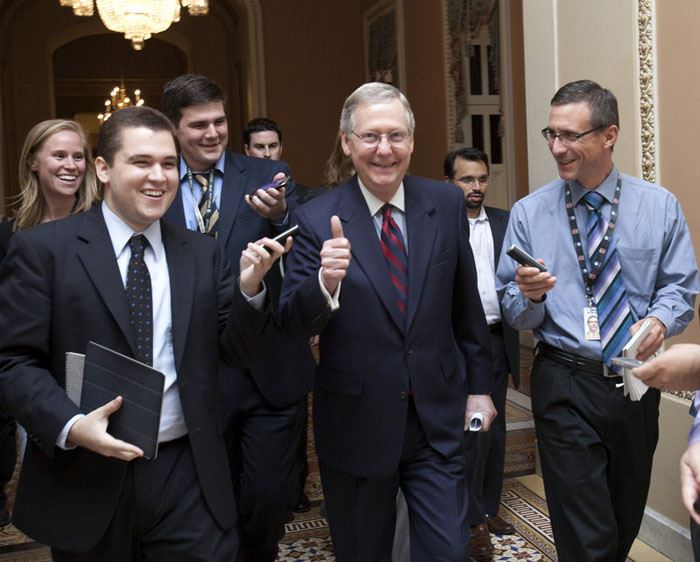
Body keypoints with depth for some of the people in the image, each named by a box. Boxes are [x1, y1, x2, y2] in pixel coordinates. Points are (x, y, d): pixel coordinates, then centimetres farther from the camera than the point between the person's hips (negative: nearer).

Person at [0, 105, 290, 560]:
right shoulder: (43, 249, -4)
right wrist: (70, 426, -21)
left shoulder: (205, 255, 6)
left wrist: (250, 287, -12)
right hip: (86, 480, -2)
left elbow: (239, 351, 5)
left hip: (189, 478, 2)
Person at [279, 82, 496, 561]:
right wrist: (325, 282, -34)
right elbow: (295, 322, -13)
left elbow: (466, 304, 8)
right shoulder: (317, 220, -9)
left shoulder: (447, 204, -1)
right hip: (356, 426, -1)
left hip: (438, 420, 2)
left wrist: (480, 385, 11)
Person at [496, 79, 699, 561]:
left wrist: (659, 319, -19)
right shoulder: (528, 214, -1)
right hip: (565, 387, -2)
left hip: (636, 382, 3)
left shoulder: (661, 207, 2)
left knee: (627, 523, 20)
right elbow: (514, 313, 0)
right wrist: (529, 294, -22)